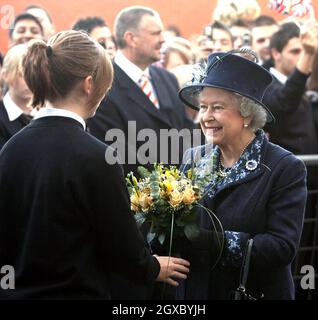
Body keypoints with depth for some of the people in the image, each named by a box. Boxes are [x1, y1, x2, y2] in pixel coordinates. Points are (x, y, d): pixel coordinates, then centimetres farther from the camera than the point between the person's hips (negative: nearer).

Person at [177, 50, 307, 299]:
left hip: (256, 294, -4)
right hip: (194, 291, 4)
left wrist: (208, 241, -29)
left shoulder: (286, 169, -13)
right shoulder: (193, 160, 2)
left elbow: (283, 247, -21)